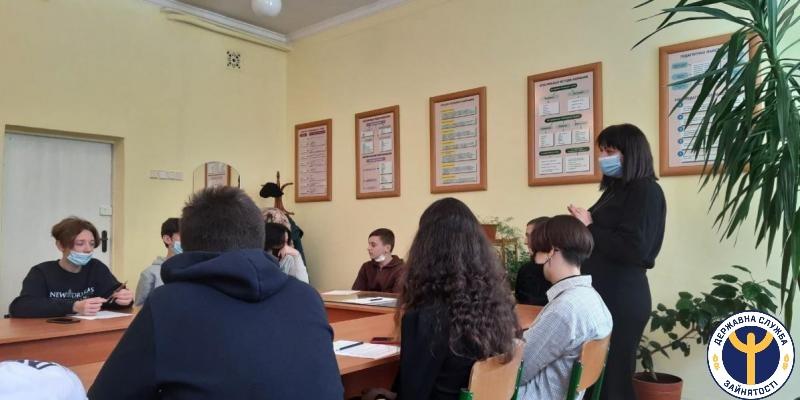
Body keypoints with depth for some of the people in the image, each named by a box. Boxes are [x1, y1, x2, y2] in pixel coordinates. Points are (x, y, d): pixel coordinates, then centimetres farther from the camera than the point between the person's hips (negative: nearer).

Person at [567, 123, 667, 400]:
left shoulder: (645, 191, -10)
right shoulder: (615, 189, 15)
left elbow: (634, 250, -20)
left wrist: (590, 227, -11)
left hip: (623, 297, -8)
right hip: (602, 294, 8)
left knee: (613, 375, 2)